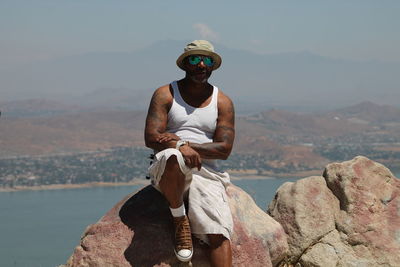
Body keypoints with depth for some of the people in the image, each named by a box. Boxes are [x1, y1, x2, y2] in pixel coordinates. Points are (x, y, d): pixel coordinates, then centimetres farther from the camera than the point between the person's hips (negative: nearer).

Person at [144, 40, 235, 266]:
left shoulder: (222, 102, 11)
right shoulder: (165, 95, 6)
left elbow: (224, 149, 0)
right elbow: (151, 138, -6)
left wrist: (184, 142, -13)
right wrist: (180, 147, -27)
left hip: (206, 173, 2)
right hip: (170, 172, -2)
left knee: (220, 234, -21)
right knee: (173, 157, -39)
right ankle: (180, 220, -17)